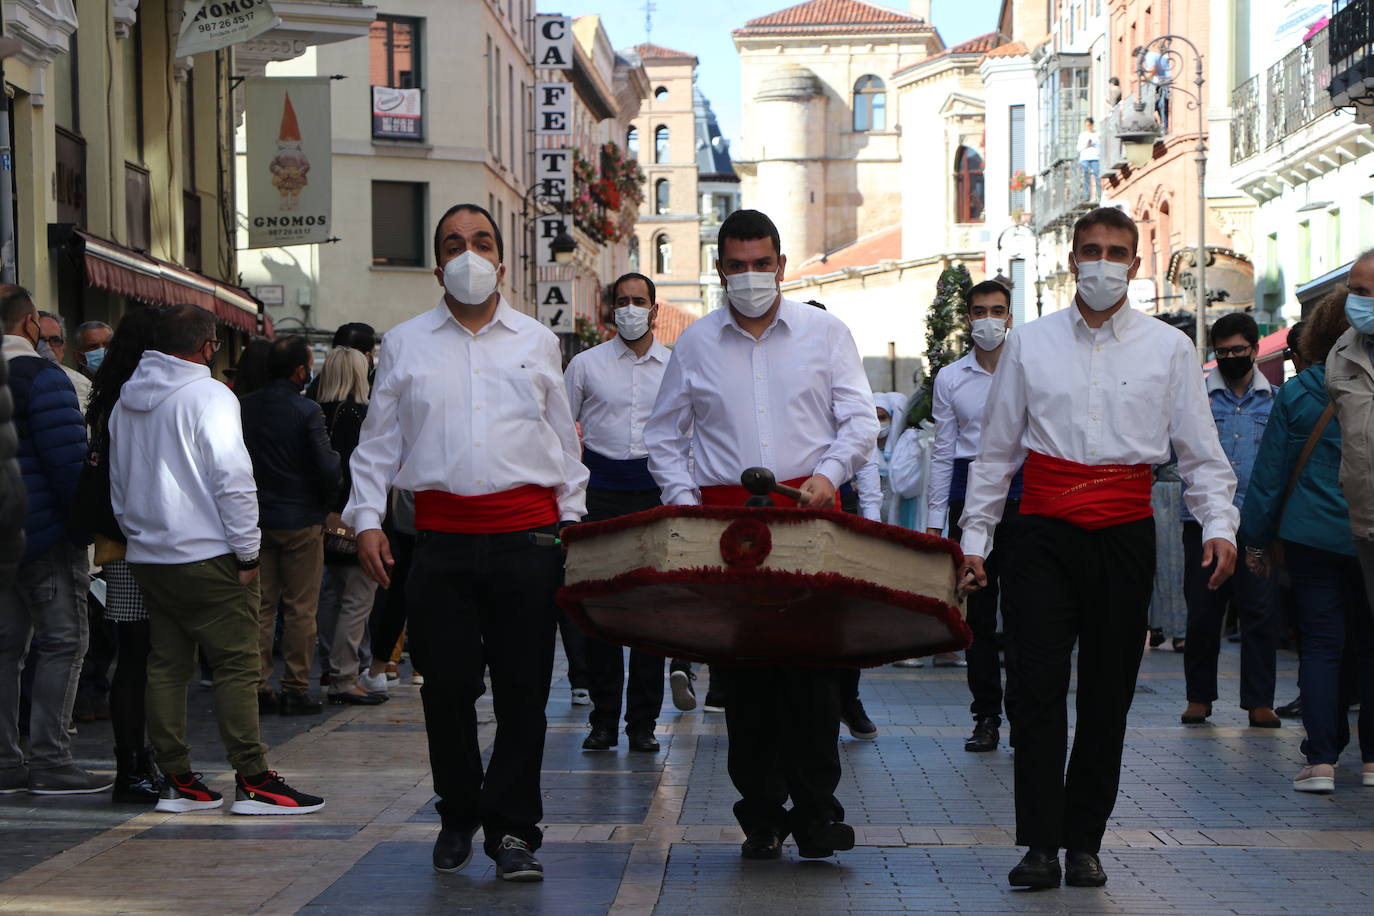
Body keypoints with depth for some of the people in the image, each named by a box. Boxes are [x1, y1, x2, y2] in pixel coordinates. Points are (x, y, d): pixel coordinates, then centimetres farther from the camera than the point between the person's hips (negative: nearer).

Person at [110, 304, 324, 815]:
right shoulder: (209, 397, -11)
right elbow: (234, 480, -15)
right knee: (236, 666, -4)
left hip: (146, 557, 8)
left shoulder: (126, 402, 12)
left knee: (166, 667, 10)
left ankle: (177, 780, 12)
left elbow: (118, 483, 19)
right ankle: (252, 781, -5)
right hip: (205, 558, -7)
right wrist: (247, 554, -9)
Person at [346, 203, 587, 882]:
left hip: (526, 536, 0)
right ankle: (458, 817, 20)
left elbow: (565, 442, 18)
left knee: (523, 689, -3)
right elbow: (377, 443, 13)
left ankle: (512, 829, 4)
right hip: (442, 539, 0)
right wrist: (366, 519, 3)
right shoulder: (405, 345, 12)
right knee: (447, 686, 2)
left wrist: (573, 521, 12)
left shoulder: (537, 343, 14)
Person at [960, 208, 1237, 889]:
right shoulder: (1030, 344, 9)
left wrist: (1219, 526, -8)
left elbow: (1201, 452, 6)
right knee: (1037, 686, -8)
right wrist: (974, 538, 8)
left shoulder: (1169, 348, 7)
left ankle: (1084, 842, 15)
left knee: (1108, 693, 5)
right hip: (1045, 532, 0)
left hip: (1124, 534, 0)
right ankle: (1040, 845, -4)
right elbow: (996, 449, 12)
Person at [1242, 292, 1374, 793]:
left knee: (1320, 645, 2)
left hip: (1312, 538, 0)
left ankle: (1321, 761, -4)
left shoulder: (1295, 394, -4)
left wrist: (1258, 539, 8)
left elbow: (1270, 472, 0)